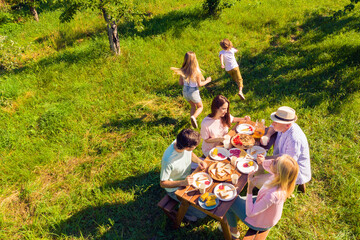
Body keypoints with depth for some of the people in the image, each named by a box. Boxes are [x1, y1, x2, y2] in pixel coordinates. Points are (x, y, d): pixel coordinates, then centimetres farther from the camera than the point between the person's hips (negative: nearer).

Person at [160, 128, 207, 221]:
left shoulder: (183, 143, -20)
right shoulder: (168, 160, -38)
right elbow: (163, 183, -24)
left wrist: (198, 160, -15)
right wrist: (183, 183, -36)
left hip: (188, 176, 7)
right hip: (176, 189, -7)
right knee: (202, 212, -12)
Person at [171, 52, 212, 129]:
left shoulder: (182, 71, -7)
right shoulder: (196, 71, -21)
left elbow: (180, 83, 0)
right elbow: (199, 84, -15)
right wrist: (207, 81, 3)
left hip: (185, 91, 5)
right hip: (193, 92, -5)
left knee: (193, 106, 29)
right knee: (200, 107, 18)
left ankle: (192, 121, 20)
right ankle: (193, 117, -10)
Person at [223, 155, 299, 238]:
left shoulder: (272, 194, -45)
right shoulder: (281, 178, -24)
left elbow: (250, 213, -33)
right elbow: (270, 166, 2)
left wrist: (250, 188, -36)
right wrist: (263, 162, -17)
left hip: (260, 225, -7)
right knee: (238, 198, 25)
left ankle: (233, 230, 34)